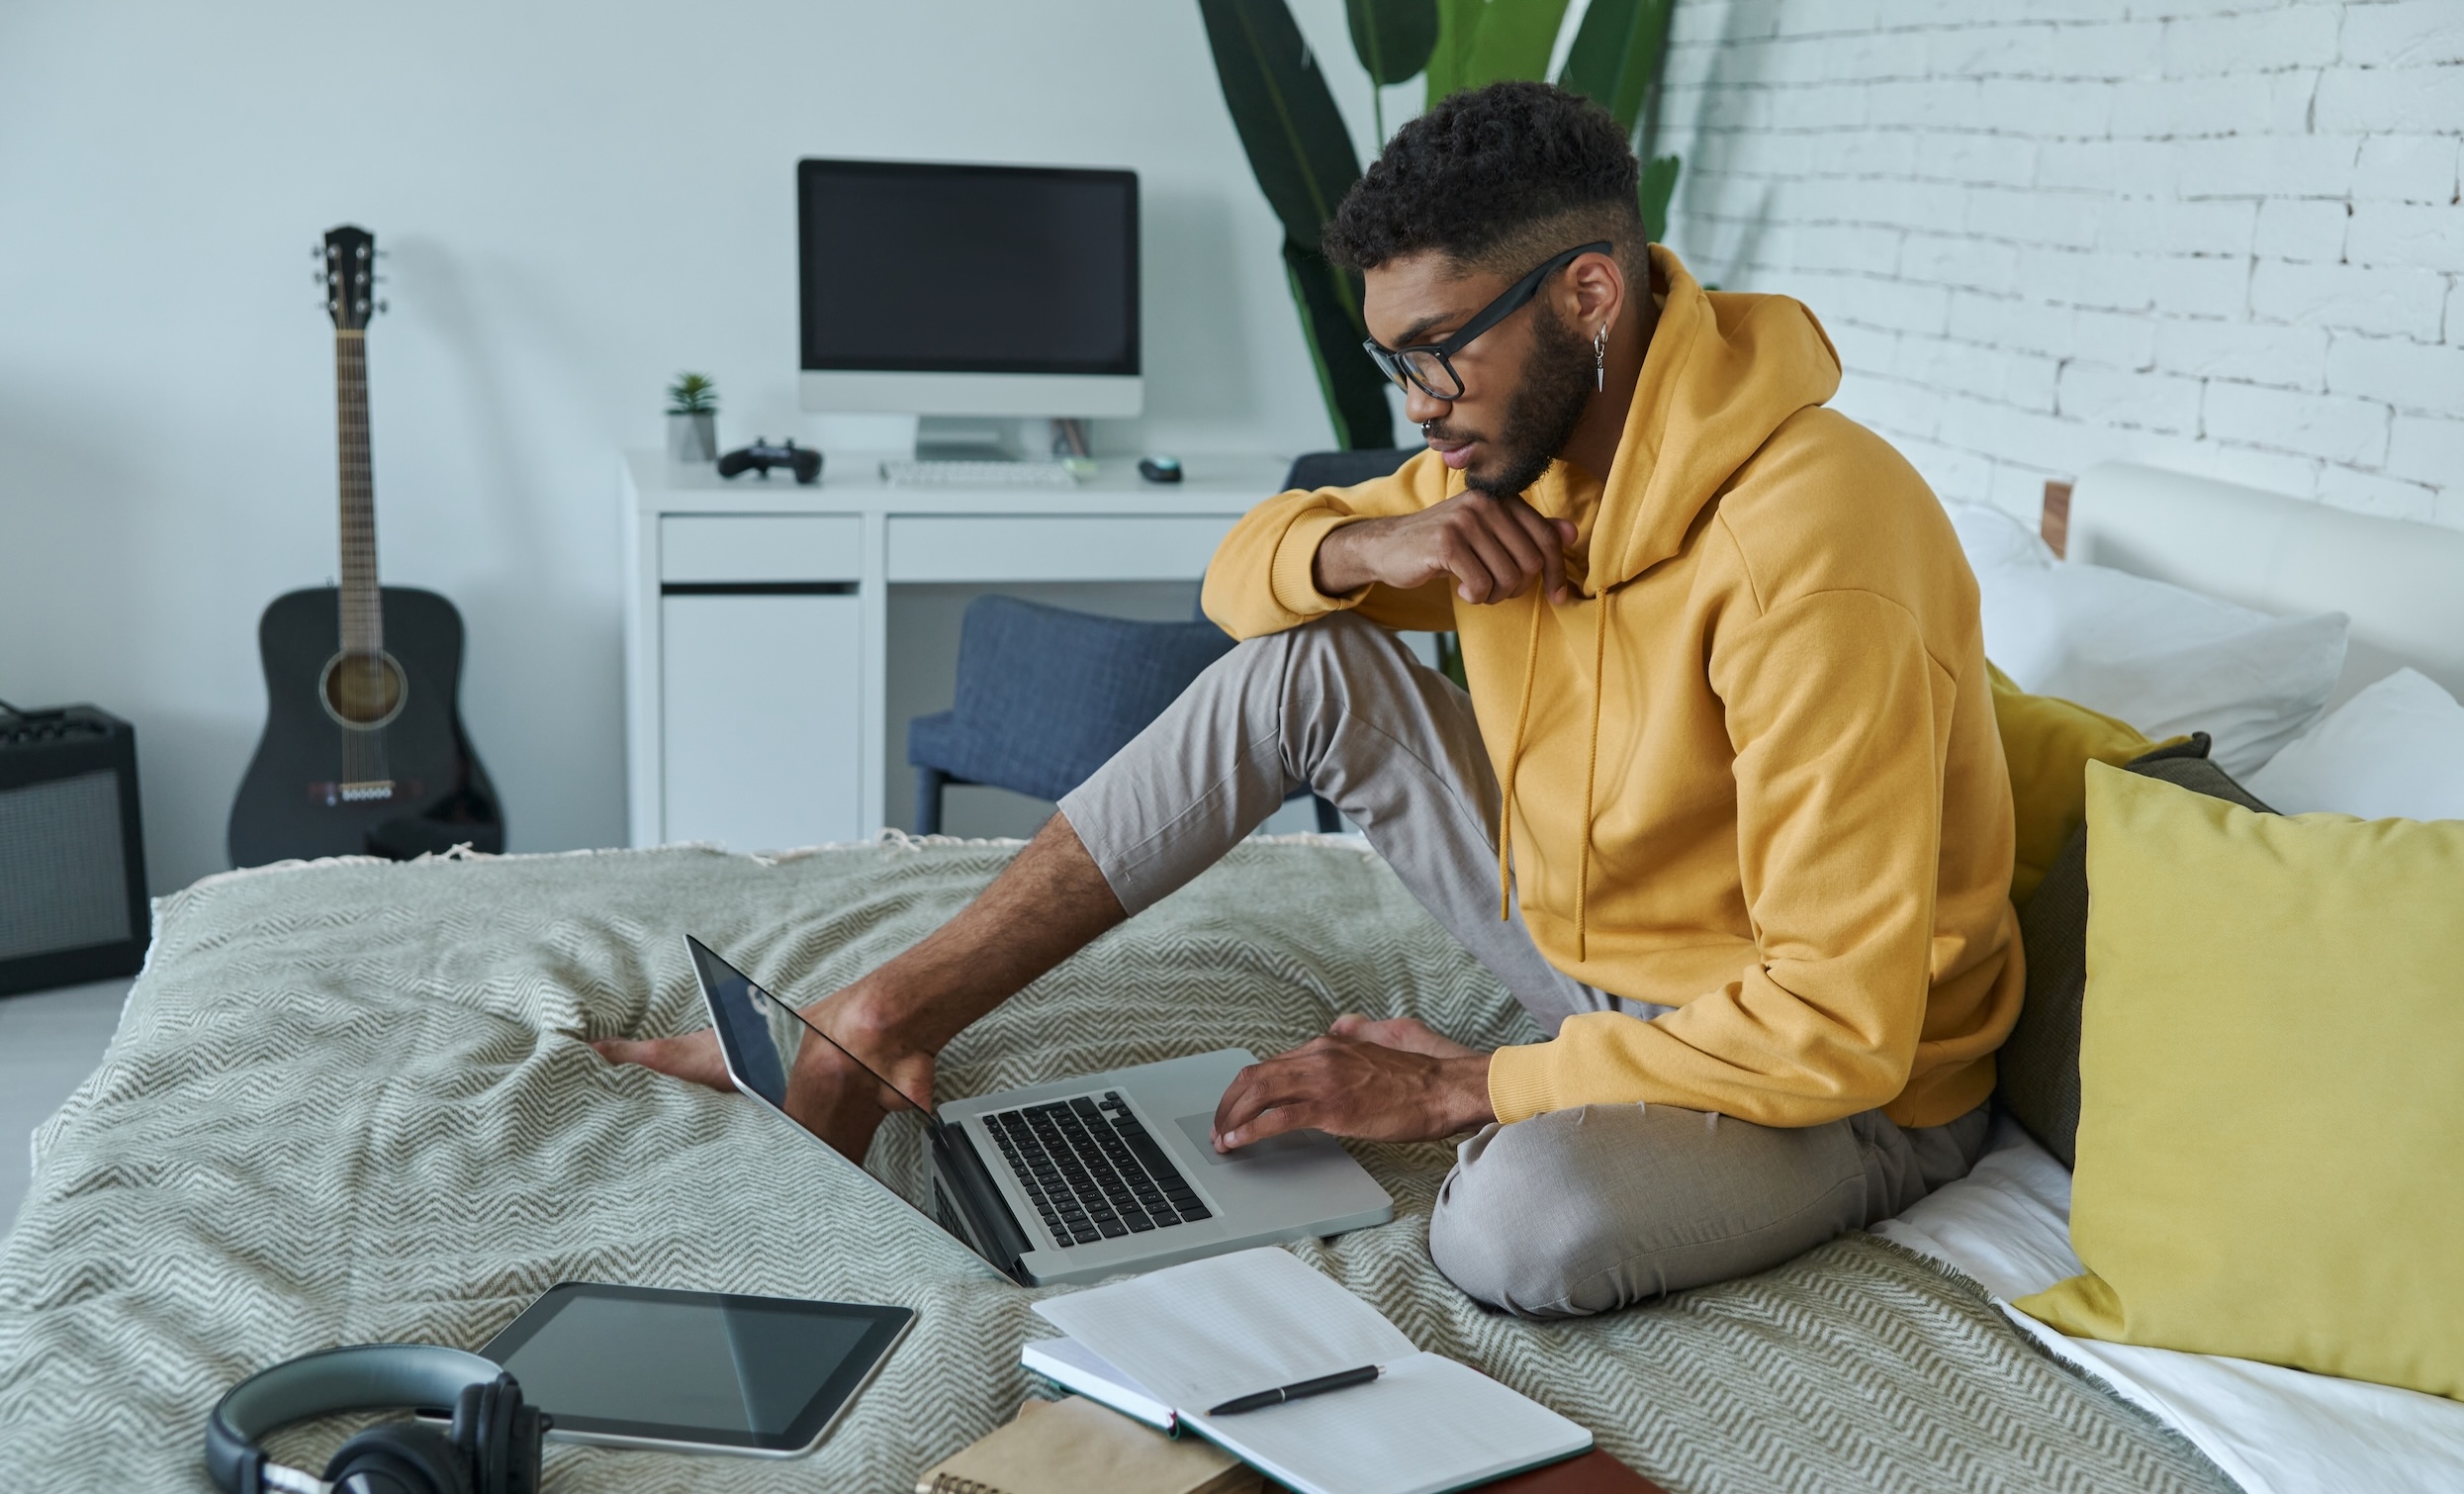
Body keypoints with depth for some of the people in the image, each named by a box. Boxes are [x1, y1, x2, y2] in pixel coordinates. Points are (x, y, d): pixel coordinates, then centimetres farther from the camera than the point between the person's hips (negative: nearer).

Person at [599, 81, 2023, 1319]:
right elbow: (1248, 570, 7)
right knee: (1300, 662, -7)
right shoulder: (1519, 444, -5)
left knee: (1528, 1220, -40)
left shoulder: (1807, 554, -32)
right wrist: (1365, 547, -18)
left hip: (1841, 1086, -6)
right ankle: (901, 1009, -1)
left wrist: (1460, 1089, -26)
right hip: (1584, 946, 7)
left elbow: (1839, 1026, -32)